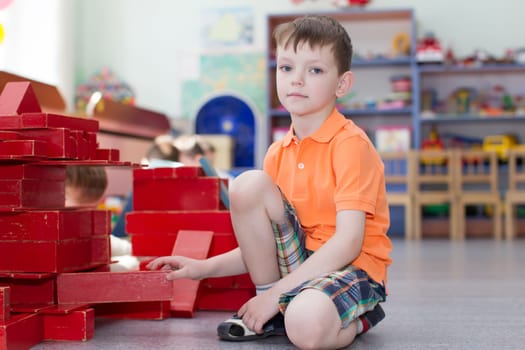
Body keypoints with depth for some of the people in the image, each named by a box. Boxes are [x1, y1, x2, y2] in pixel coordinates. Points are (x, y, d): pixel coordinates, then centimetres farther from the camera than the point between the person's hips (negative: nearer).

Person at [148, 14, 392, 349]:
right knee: (248, 185, -13)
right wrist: (205, 267, -1)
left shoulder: (351, 144, -15)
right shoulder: (278, 153, 6)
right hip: (302, 259, 7)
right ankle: (271, 313, -3)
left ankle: (353, 321, 0)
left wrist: (276, 293, -23)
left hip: (355, 268, -6)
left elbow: (348, 242, -22)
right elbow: (266, 244, 11)